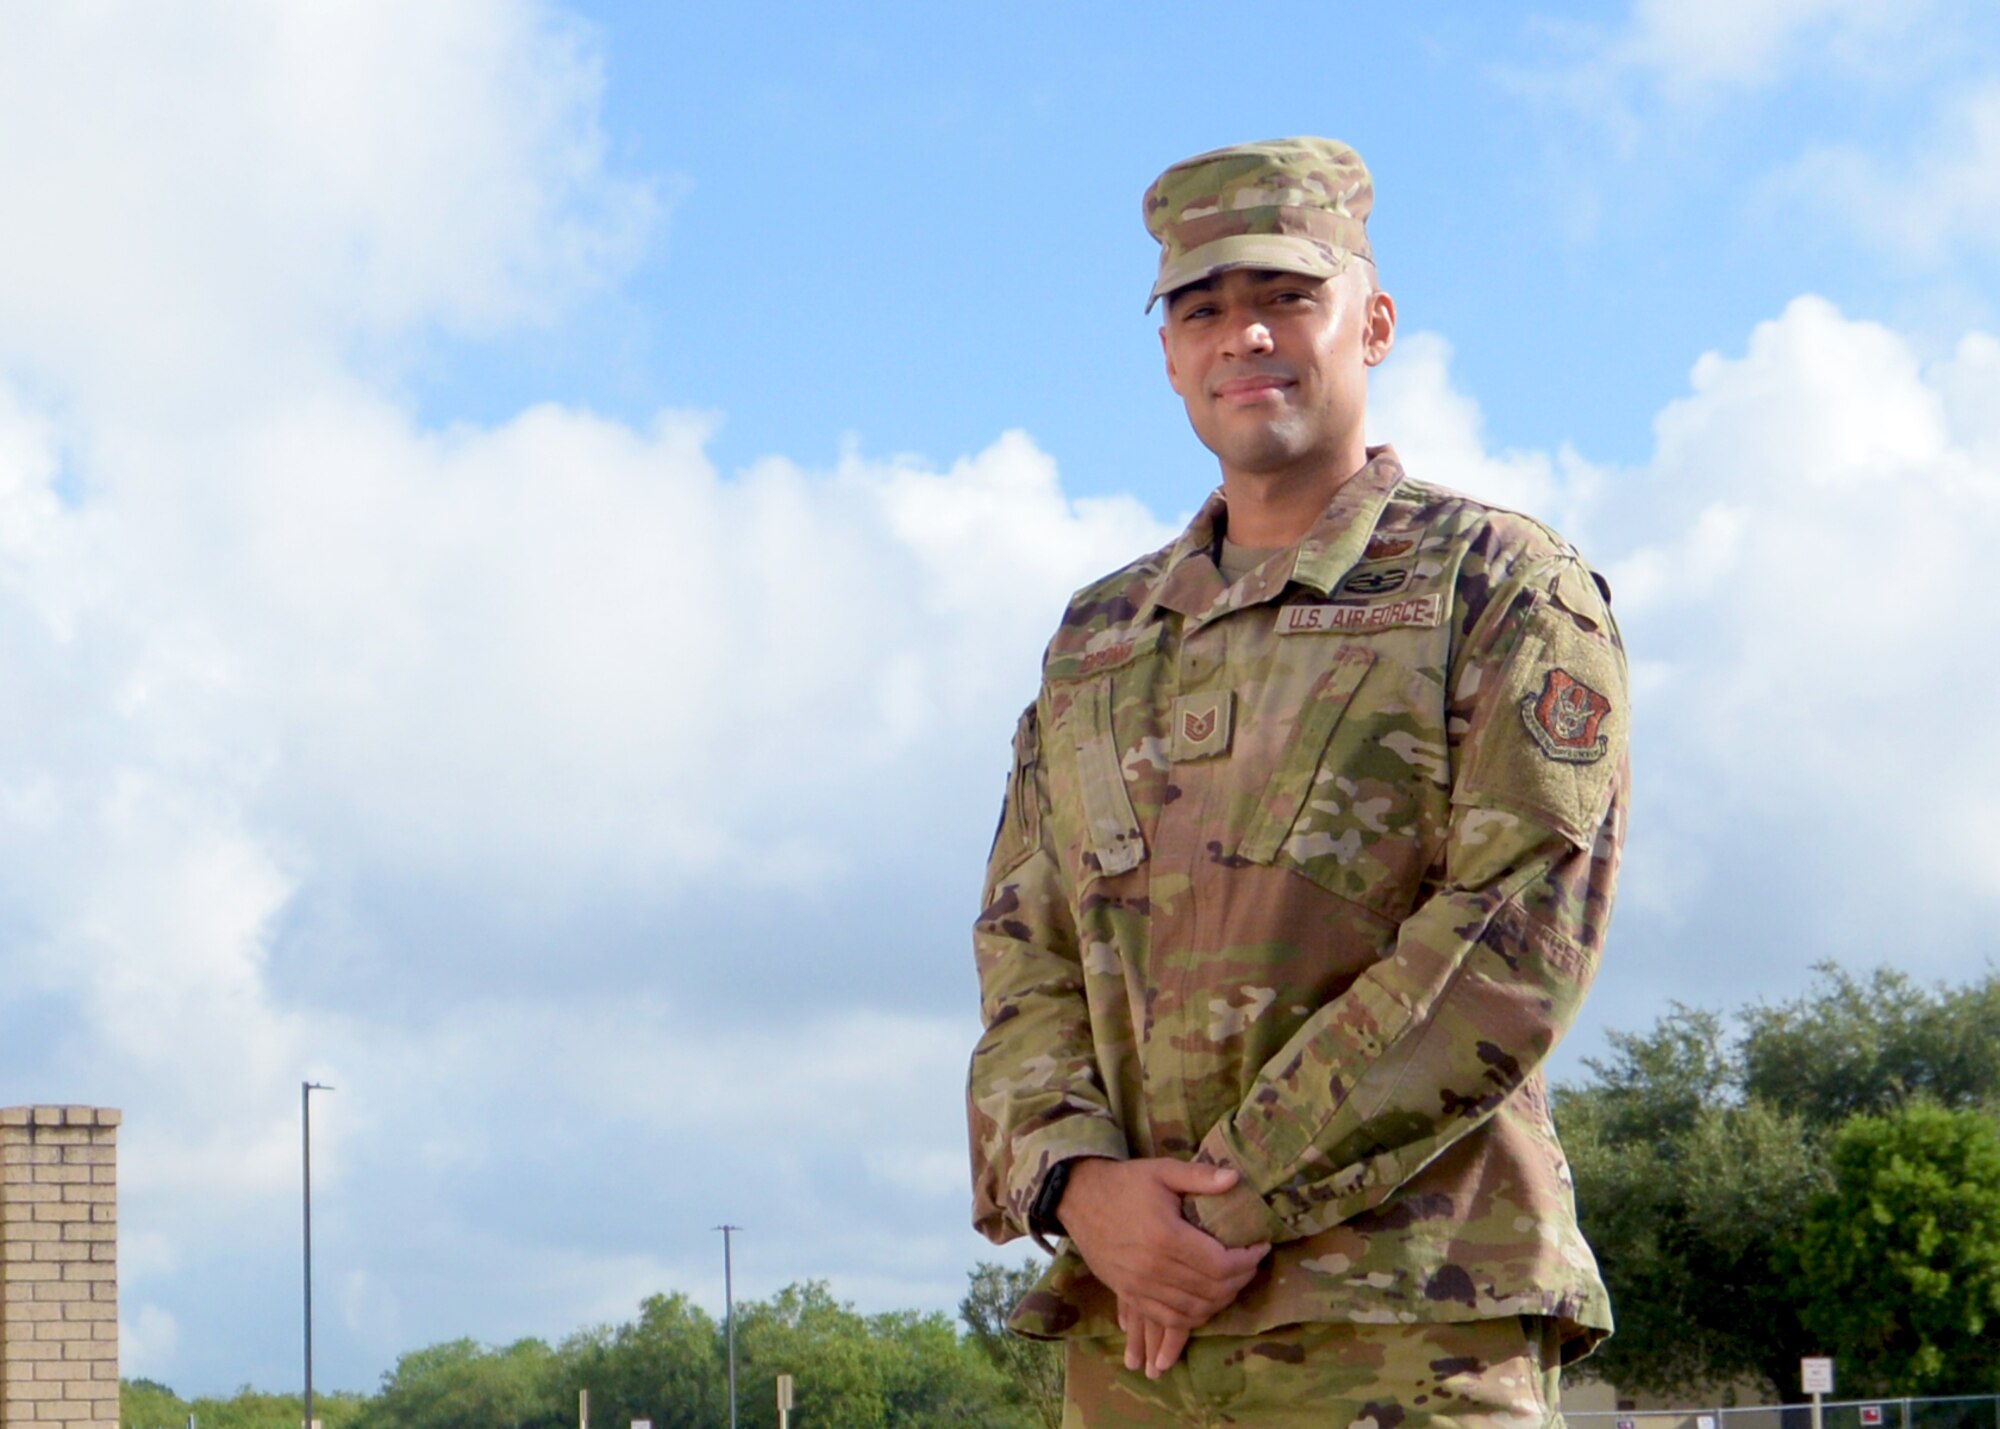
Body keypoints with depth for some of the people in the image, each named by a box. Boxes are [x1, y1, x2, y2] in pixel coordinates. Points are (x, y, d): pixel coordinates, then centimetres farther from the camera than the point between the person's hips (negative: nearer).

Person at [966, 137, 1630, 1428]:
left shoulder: (1505, 589, 3)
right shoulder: (1098, 644, 20)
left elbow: (1521, 943, -9)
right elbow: (1026, 960, 13)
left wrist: (1245, 1195, -14)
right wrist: (1077, 1183, -8)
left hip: (1409, 1323, -5)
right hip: (1134, 1322, 5)